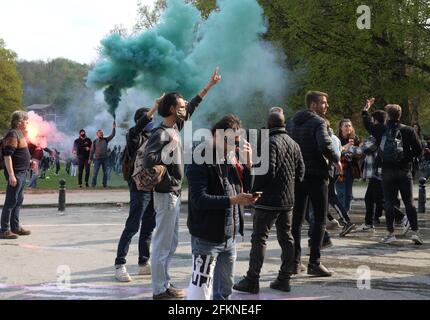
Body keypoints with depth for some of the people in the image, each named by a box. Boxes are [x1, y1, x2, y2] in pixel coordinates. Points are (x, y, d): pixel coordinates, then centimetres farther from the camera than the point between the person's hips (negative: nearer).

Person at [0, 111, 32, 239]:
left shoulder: (19, 134, 14)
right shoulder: (12, 135, -16)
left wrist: (29, 162, 21)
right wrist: (11, 175, -26)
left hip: (22, 172, 10)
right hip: (15, 173, -10)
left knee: (18, 200, 15)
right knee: (11, 201, -7)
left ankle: (15, 227, 24)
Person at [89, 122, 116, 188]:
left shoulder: (106, 140, 7)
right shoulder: (95, 141, 3)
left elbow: (112, 135, 1)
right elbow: (92, 150, 5)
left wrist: (114, 128, -10)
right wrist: (90, 158, 3)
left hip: (105, 158, 2)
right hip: (97, 159, -2)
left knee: (105, 172, 6)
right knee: (95, 172, -3)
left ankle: (105, 184, 13)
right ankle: (93, 184, 3)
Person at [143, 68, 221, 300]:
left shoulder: (175, 126, 9)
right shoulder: (161, 134, -17)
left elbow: (192, 107, 23)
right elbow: (148, 161, -30)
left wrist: (209, 85, 28)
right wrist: (171, 146, -22)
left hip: (174, 194, 10)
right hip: (166, 195, -10)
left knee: (170, 243, 15)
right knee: (163, 244, -3)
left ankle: (164, 284, 24)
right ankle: (159, 290, 4)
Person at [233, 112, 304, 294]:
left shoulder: (271, 142, -14)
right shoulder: (293, 144, 11)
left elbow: (268, 171, -21)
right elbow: (300, 171, 13)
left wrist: (254, 190, -8)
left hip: (269, 201, -8)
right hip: (288, 200, 8)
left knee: (259, 238, -4)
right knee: (286, 238, 12)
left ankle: (252, 281, -2)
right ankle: (284, 279, 17)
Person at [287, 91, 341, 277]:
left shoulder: (292, 122, 12)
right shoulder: (318, 122, -9)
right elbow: (325, 145, -24)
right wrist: (336, 160, -10)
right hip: (316, 174, -6)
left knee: (296, 218, 11)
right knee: (320, 219, 0)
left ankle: (294, 261, 13)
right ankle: (314, 263, -4)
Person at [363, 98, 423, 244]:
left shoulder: (381, 129, -1)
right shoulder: (408, 130, -4)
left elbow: (367, 124, 18)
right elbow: (418, 150, -6)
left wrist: (366, 109, 32)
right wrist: (408, 157, 12)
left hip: (387, 171, 1)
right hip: (404, 171, 0)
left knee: (389, 202, 6)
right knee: (409, 202, 6)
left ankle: (390, 233, 8)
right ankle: (415, 232, 4)